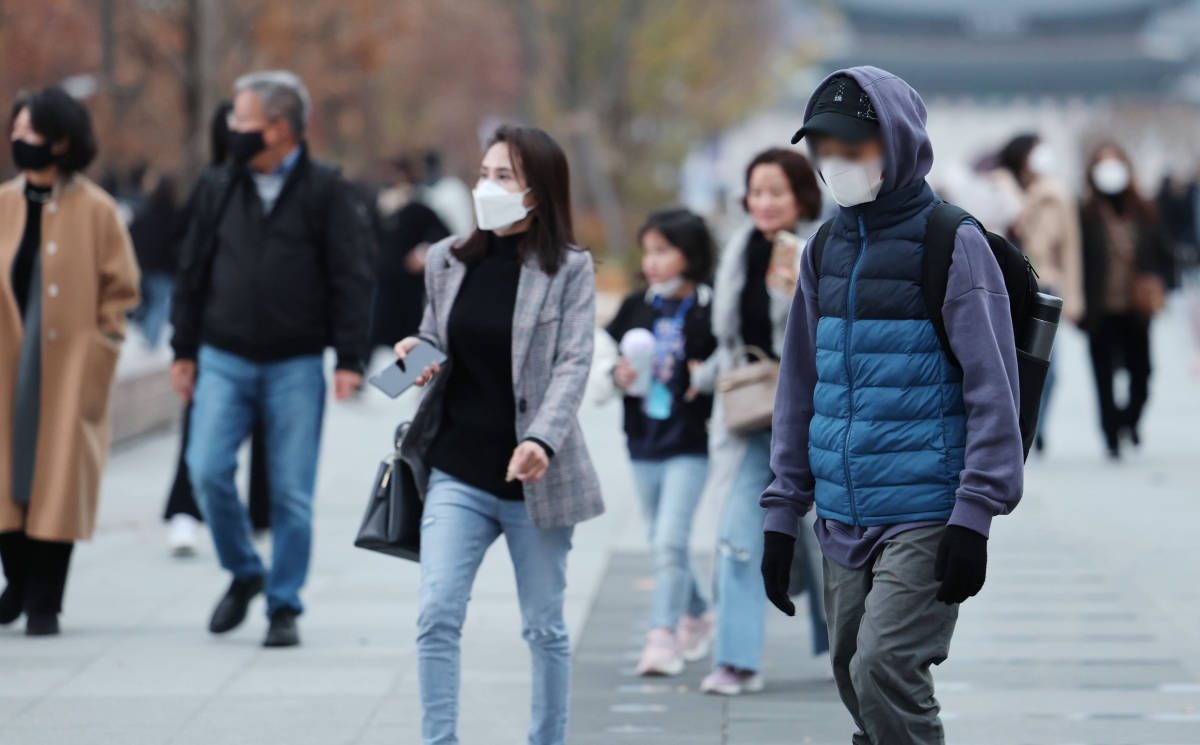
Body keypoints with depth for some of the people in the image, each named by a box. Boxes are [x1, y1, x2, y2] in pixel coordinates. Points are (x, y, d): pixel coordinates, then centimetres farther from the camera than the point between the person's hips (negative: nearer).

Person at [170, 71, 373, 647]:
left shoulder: (325, 192, -2)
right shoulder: (222, 190, 8)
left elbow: (350, 279, -3)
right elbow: (193, 271, 15)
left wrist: (349, 359, -9)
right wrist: (185, 351, 14)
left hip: (295, 367, -3)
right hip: (225, 361, 3)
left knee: (292, 492, -1)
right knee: (207, 470, -10)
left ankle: (284, 607, 11)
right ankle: (243, 573, 13)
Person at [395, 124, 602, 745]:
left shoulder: (570, 269, -4)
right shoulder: (447, 261, 8)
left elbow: (573, 363, -13)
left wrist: (543, 440, -28)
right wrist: (418, 352, -2)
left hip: (533, 478, -3)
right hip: (457, 472, 3)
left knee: (544, 627, 8)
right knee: (436, 615, -11)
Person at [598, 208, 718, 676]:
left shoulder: (709, 311, -9)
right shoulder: (637, 308, 7)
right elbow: (605, 359, 13)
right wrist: (618, 376, -7)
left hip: (691, 446, -6)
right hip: (644, 444, 6)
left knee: (670, 541, -14)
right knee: (662, 546, 15)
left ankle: (664, 636, -10)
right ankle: (697, 617, 35)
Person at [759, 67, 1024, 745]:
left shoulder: (953, 243, -7)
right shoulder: (826, 249, 12)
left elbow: (992, 387, -10)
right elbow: (800, 385, 18)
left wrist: (974, 516, -15)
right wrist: (783, 512, 15)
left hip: (927, 519, -7)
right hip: (845, 519, 7)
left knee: (884, 670, -20)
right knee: (855, 680, 9)